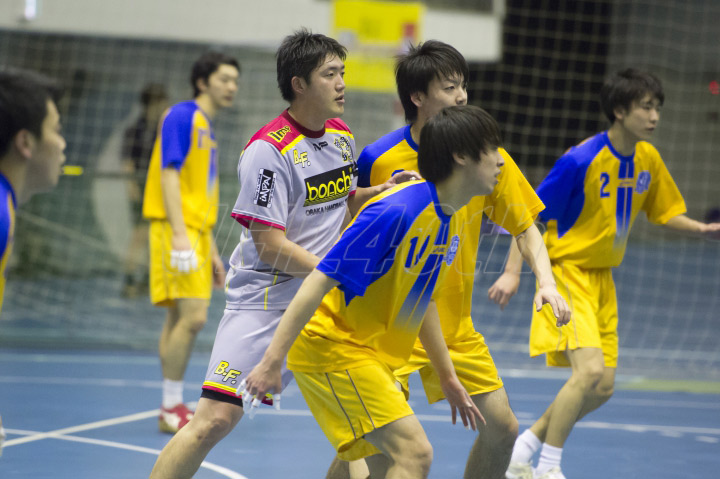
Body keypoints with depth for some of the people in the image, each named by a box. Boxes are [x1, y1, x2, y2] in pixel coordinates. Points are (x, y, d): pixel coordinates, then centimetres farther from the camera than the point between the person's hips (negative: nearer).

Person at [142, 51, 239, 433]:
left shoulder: (206, 126, 20)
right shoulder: (182, 116, -7)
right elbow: (169, 174, -15)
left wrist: (211, 250, 22)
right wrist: (180, 234, -23)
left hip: (196, 231, 9)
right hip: (177, 230, -9)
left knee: (180, 318, 8)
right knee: (193, 315, -15)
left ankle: (172, 408, 11)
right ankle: (171, 408, -9)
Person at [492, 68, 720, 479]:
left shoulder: (648, 159, 1)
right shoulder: (582, 160, -20)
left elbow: (664, 212, 15)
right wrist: (513, 272, -18)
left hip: (603, 278, 8)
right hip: (567, 271, -7)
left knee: (602, 388, 6)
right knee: (590, 370, -23)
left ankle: (527, 445, 24)